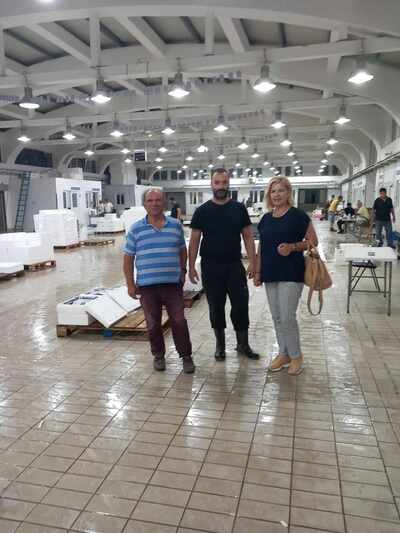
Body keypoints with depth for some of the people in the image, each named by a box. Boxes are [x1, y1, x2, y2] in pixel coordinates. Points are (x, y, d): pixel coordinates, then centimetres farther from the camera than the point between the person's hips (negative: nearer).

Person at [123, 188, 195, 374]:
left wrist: (182, 271, 13)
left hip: (173, 283, 0)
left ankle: (186, 356, 19)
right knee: (153, 324, 10)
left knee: (179, 321, 3)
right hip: (147, 285, 0)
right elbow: (128, 258, 3)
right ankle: (158, 355, 29)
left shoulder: (175, 225, 4)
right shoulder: (136, 229, 0)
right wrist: (130, 284, -1)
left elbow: (182, 251, 15)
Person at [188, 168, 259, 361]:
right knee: (216, 307, 8)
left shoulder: (239, 208, 3)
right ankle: (220, 344, 25)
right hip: (211, 267, 0)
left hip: (235, 265, 1)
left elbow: (248, 237, 4)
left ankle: (243, 344, 19)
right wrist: (191, 266, -4)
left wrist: (252, 262, -4)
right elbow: (194, 240, 1)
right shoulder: (202, 211, 0)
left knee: (241, 305, 1)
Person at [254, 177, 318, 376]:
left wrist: (292, 246, -20)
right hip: (270, 274, 6)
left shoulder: (298, 215, -6)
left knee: (287, 317, -6)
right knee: (276, 317, 11)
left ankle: (296, 356, 15)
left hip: (291, 273, -6)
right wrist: (257, 271, 14)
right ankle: (284, 354, 27)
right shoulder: (266, 218, 11)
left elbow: (313, 241, -5)